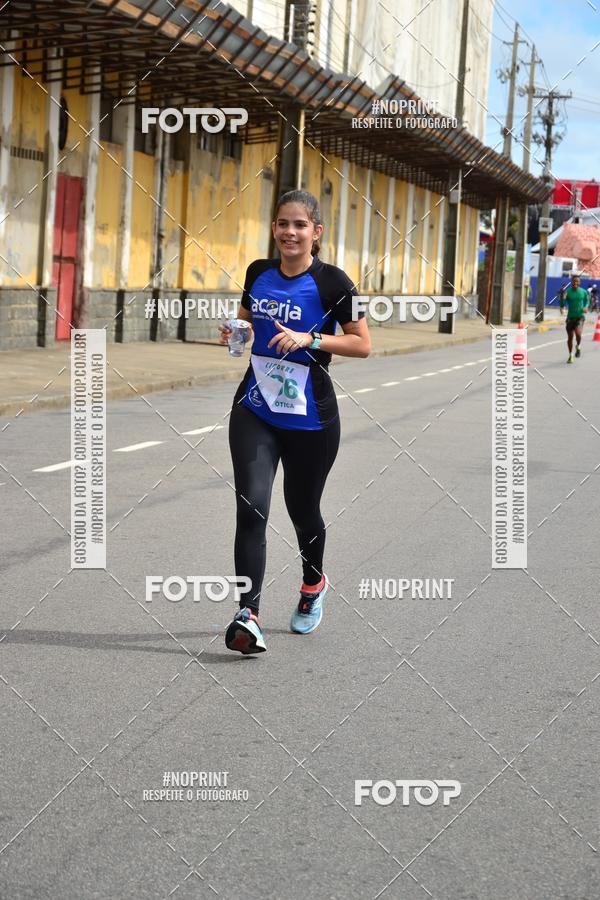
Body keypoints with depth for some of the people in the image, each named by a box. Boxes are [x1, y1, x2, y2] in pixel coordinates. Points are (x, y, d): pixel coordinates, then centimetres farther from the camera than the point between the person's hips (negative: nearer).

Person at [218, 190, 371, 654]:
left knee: (302, 508, 14)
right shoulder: (258, 272, 4)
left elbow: (363, 345, -9)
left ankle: (313, 584, 45)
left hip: (310, 419, -3)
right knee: (252, 507, -14)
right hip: (255, 410, 3)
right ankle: (248, 615, -18)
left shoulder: (332, 282, -10)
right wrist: (234, 330, 0)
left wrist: (308, 339, -21)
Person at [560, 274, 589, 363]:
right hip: (570, 317, 1)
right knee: (570, 337, 8)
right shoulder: (567, 292, -6)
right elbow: (562, 304, -3)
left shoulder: (583, 292, -1)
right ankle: (570, 355, 28)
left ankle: (578, 347, 9)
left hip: (580, 316, -1)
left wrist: (586, 307, -2)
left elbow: (587, 300, 17)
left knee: (578, 333, -24)